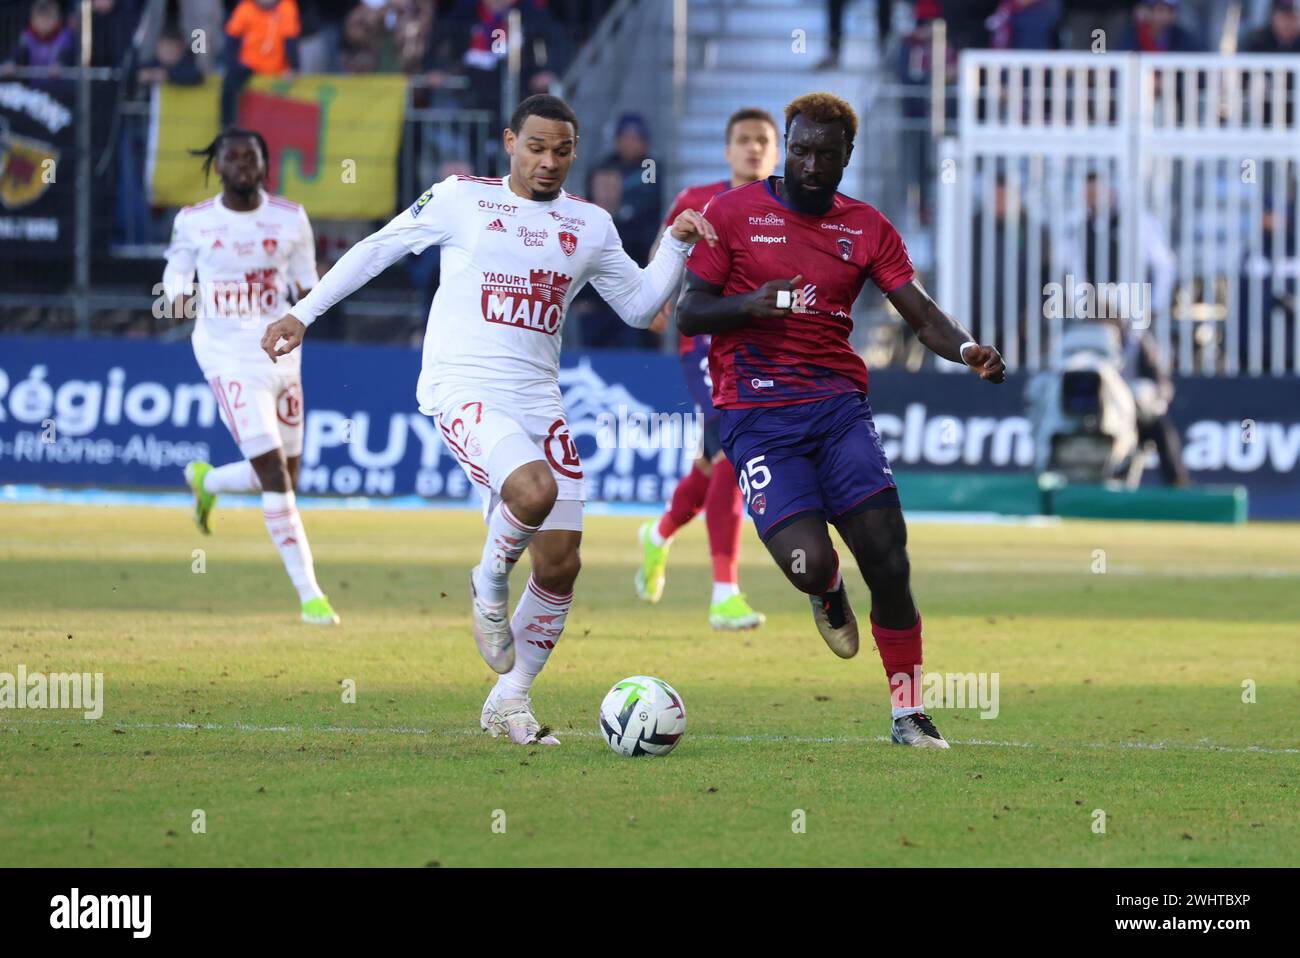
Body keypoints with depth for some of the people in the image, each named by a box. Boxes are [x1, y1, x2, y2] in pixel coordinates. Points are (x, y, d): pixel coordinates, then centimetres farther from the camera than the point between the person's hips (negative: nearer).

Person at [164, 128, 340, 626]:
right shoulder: (194, 221, -3)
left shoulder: (290, 219, 1)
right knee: (274, 475, -13)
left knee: (283, 479, 9)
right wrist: (179, 295, -11)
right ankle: (309, 595, -9)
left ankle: (207, 480, 42)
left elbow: (306, 277, 10)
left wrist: (305, 296, -13)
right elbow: (176, 268, 11)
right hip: (228, 356, -4)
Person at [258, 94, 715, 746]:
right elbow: (377, 249, 10)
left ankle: (509, 701, 16)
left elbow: (639, 306, 20)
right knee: (534, 490, -34)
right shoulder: (461, 199, 2)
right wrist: (303, 313, 9)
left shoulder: (590, 225, 13)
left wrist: (677, 244, 4)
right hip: (463, 391, -5)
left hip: (539, 401, 5)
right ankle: (489, 587, -3)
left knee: (559, 566, -1)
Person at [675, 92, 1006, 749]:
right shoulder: (733, 213, 4)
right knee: (809, 564, -20)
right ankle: (827, 595, 20)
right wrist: (748, 305, -17)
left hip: (838, 404, 3)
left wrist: (968, 348, -15)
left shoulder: (867, 228, 11)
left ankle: (909, 716, 2)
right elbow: (688, 315, 3)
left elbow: (920, 314, 6)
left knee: (889, 564, -10)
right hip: (757, 416, -2)